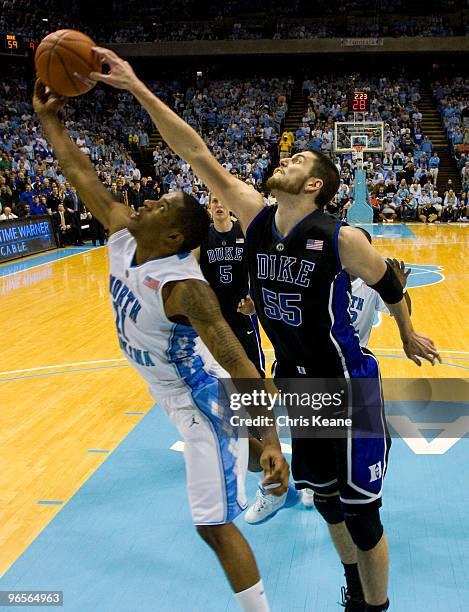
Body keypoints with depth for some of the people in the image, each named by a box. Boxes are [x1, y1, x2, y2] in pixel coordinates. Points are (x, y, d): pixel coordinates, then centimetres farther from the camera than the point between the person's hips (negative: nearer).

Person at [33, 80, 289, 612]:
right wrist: (48, 119, 0)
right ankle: (275, 483, 63)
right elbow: (81, 175, 1)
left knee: (213, 523, -6)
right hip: (176, 396, 9)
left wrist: (269, 439, -46)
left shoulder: (182, 286, -33)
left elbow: (236, 362, -39)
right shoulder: (122, 236, -10)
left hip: (203, 403, -9)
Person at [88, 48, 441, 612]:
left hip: (347, 389, -5)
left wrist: (408, 335, 15)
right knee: (325, 496, 21)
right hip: (295, 382, 6)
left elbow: (389, 286, 0)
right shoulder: (255, 218, -6)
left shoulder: (342, 239, -19)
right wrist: (137, 89, -11)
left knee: (360, 512, 5)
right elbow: (196, 154, -9)